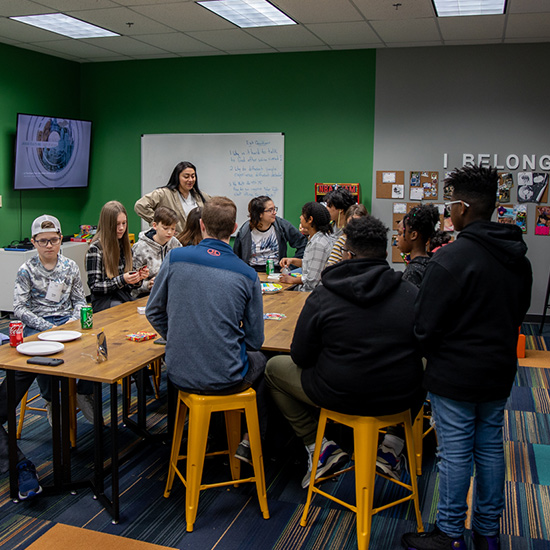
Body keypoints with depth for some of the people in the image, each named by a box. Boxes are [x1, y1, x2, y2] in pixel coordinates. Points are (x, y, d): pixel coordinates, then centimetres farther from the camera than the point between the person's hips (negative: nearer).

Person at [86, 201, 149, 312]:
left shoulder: (125, 246, 14)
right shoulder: (95, 249, -6)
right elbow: (94, 287, -8)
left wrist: (138, 278, -4)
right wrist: (122, 280, -19)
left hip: (126, 299, 7)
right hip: (105, 304, -6)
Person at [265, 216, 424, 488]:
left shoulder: (322, 296, -13)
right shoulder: (412, 295, -7)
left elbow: (301, 357, -5)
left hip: (340, 396, -2)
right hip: (402, 398, 3)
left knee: (274, 367, 20)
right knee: (419, 366, 37)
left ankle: (317, 446, 17)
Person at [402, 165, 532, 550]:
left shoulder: (451, 258, -22)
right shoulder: (519, 258, 4)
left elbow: (426, 326, -18)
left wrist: (434, 356, 2)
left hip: (456, 375, -7)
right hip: (500, 372, 7)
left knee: (456, 454, 5)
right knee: (490, 448, 18)